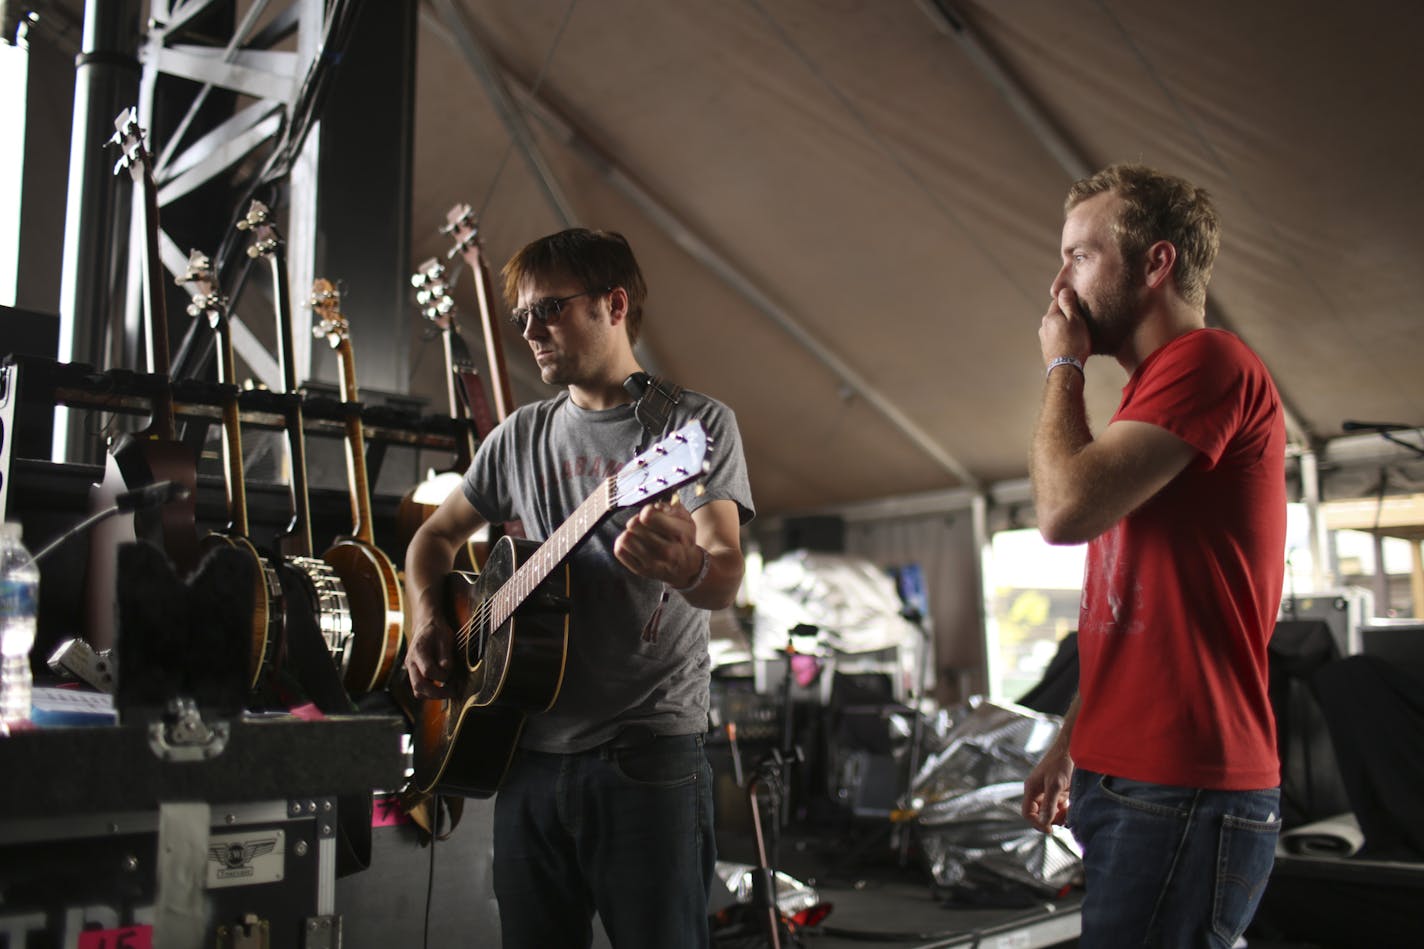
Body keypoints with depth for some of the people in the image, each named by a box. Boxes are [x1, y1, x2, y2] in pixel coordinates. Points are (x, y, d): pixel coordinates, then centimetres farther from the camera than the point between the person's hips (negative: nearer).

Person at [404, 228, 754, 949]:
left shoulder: (697, 423, -3)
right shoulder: (522, 435, 13)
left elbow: (726, 582, -14)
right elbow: (435, 536, 24)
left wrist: (685, 566, -38)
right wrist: (427, 620, 5)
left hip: (646, 750, -5)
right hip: (528, 747, 5)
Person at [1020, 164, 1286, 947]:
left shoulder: (1207, 361, -12)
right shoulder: (1152, 394, 19)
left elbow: (1064, 510, -23)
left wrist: (1062, 368, -7)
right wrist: (1070, 742, 18)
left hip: (1180, 795, -9)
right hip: (1126, 781, 9)